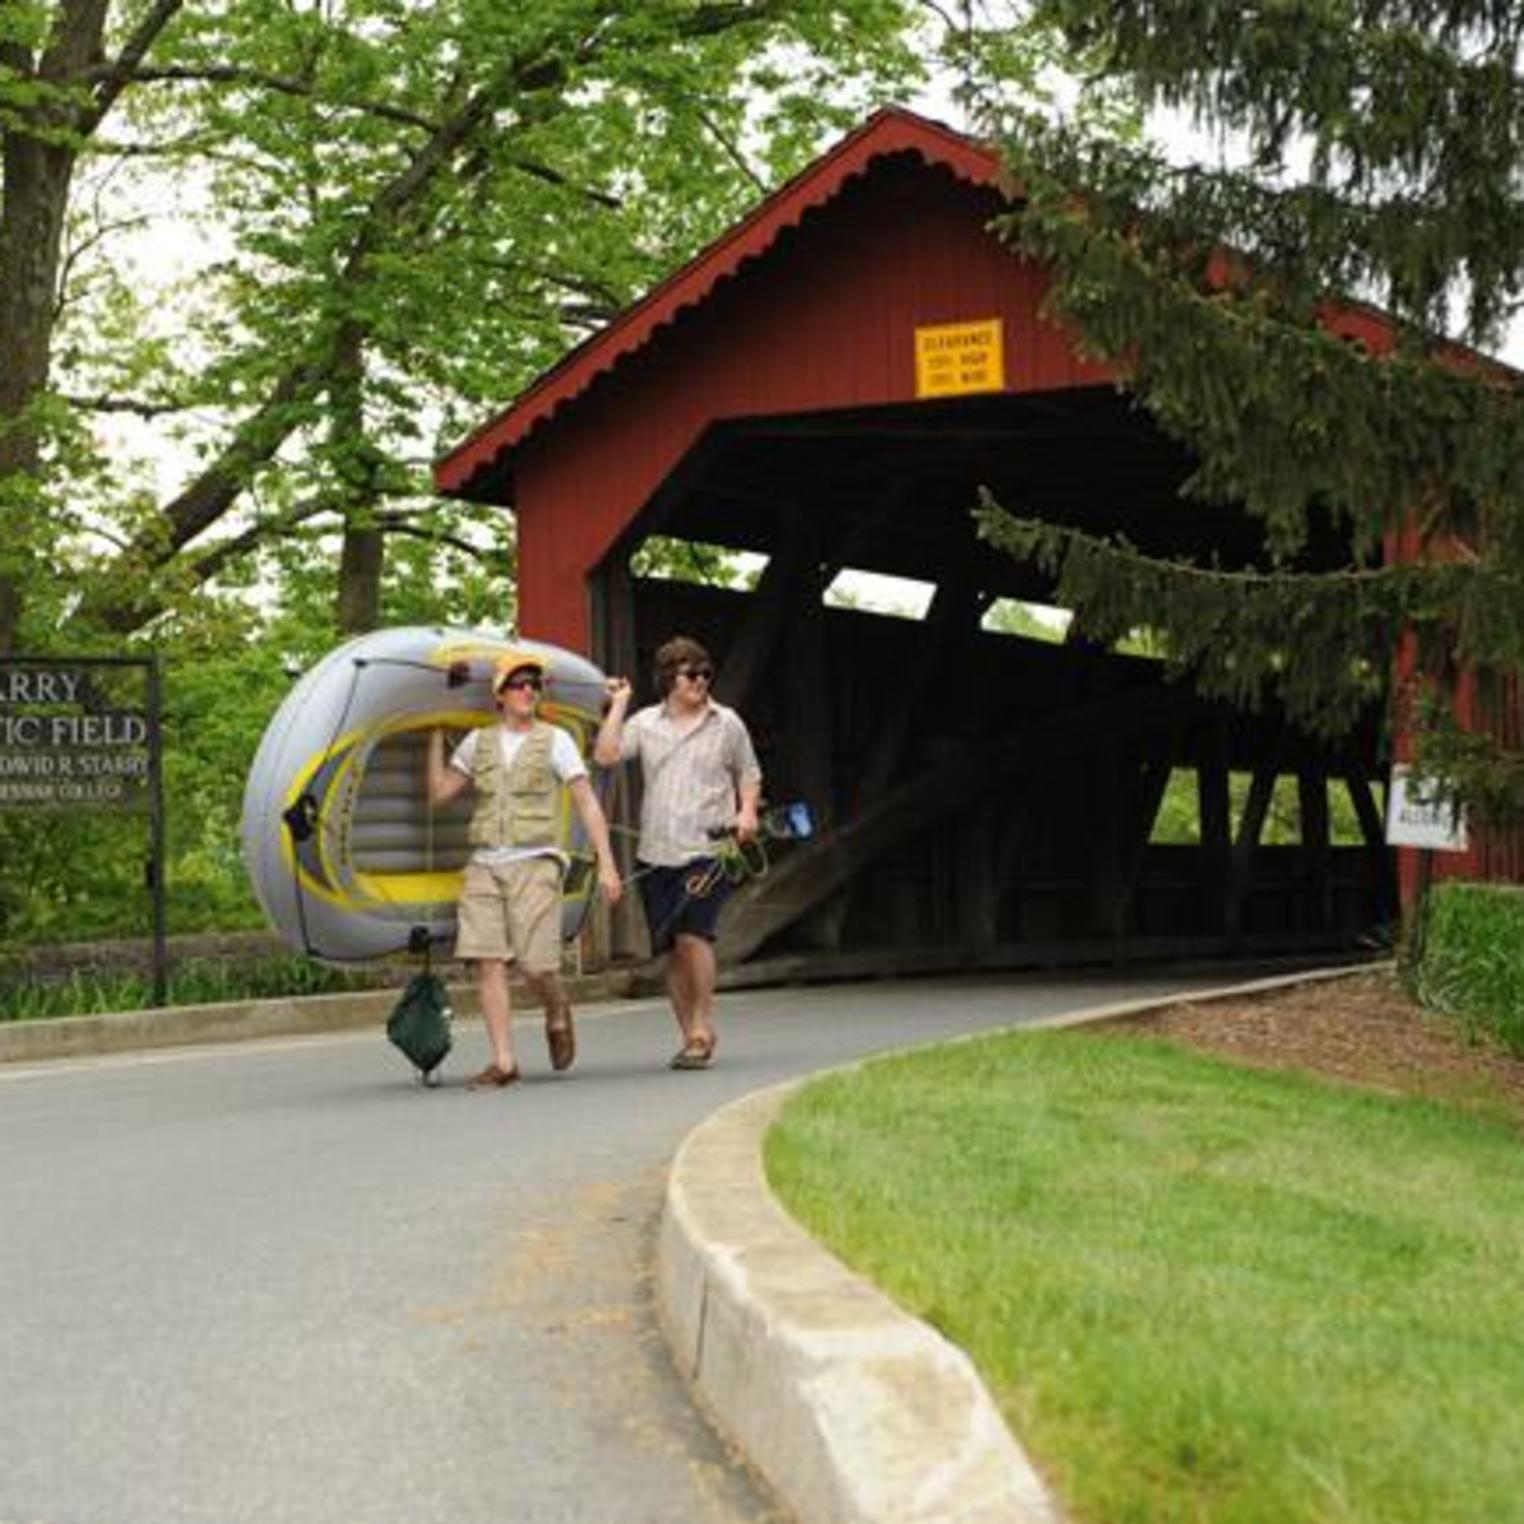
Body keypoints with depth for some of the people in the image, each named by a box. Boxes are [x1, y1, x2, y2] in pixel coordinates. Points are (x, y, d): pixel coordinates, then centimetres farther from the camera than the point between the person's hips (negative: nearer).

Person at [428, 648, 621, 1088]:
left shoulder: (555, 741, 3)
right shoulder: (477, 743, 13)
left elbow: (588, 804, 1)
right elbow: (439, 792, 11)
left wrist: (606, 864, -5)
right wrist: (437, 736, 12)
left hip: (534, 862, -3)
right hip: (484, 865, 3)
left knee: (534, 964, -9)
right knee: (488, 961, -6)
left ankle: (558, 1018, 25)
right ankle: (503, 1060, -1)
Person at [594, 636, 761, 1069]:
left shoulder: (727, 723, 7)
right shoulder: (645, 723, 8)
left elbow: (749, 774, 16)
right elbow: (605, 756, -5)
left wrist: (747, 812, -2)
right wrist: (618, 706, -2)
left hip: (708, 850, -3)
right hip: (656, 853, 3)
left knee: (693, 933, -19)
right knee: (671, 949, 5)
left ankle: (702, 1027, -9)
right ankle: (690, 1035, 15)